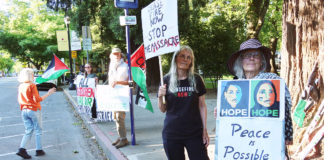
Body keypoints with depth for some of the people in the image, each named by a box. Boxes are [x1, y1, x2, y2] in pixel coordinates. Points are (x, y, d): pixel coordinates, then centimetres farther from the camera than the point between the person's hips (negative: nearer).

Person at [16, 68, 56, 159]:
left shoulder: (20, 86, 8)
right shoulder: (32, 85, -11)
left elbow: (19, 100, 14)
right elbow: (37, 99, -15)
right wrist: (48, 94, -12)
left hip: (23, 110, 6)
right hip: (32, 110, -6)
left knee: (28, 130, 9)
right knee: (38, 130, 7)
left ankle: (22, 149, -5)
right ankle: (39, 150, 10)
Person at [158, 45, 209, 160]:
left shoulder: (196, 80, 0)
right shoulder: (166, 80, 0)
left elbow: (202, 106, 4)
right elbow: (163, 110, 4)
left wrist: (205, 130, 0)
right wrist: (160, 97, -15)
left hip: (195, 133, 0)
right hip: (172, 134, 0)